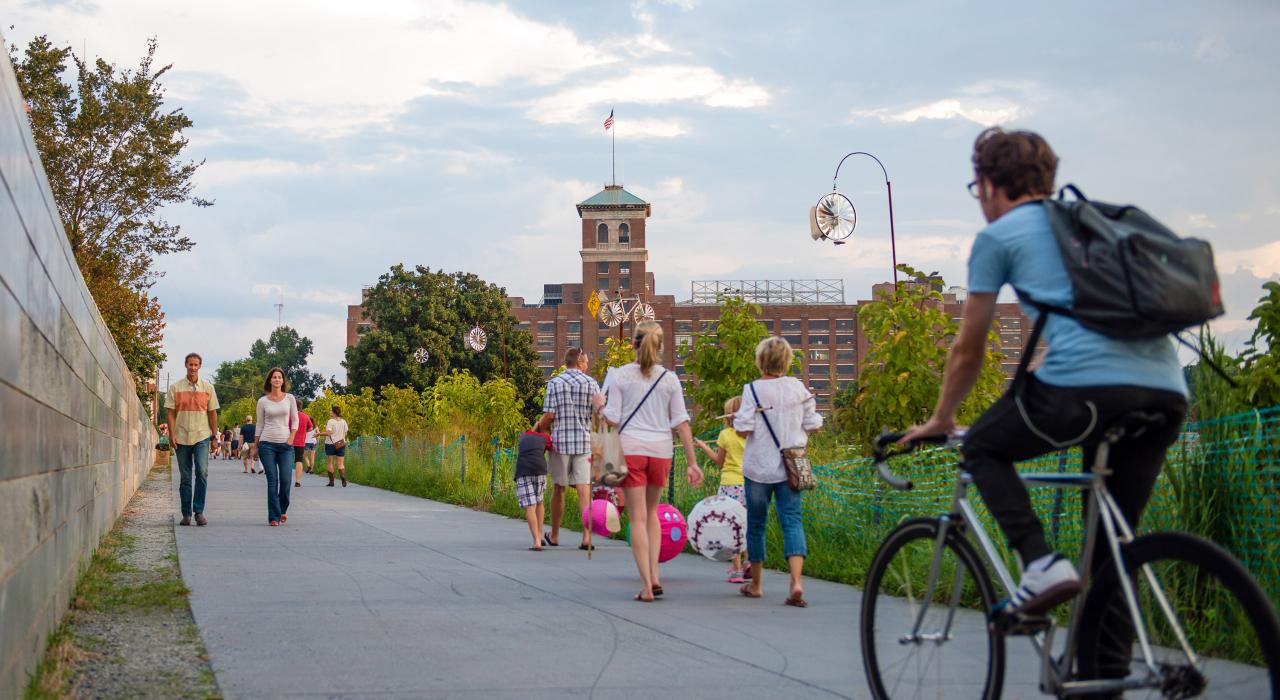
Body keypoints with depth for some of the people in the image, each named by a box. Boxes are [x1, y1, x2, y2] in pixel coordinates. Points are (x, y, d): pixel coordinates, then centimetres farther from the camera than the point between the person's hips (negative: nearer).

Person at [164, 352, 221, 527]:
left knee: (202, 473, -13)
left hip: (202, 436, 0)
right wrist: (172, 434, -7)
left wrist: (215, 436, 5)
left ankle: (199, 511, -6)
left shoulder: (207, 387, 6)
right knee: (185, 478, 5)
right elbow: (170, 413, 3)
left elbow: (212, 413, 9)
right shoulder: (175, 388, 4)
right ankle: (186, 514, 11)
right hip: (182, 437, 0)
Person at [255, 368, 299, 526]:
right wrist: (255, 445, 9)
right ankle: (274, 516, 1)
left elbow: (295, 420, 9)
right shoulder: (263, 401, 4)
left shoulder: (289, 398, 5)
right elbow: (260, 424, 9)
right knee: (272, 481, -4)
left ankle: (283, 509, 18)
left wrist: (291, 437, -3)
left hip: (285, 444, 1)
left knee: (285, 480, -7)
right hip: (267, 444, -1)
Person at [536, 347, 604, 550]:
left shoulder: (554, 383, 1)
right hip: (584, 441, 0)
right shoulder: (591, 383, 3)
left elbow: (549, 415, -5)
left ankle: (554, 536, 22)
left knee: (558, 488, 11)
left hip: (560, 441, 0)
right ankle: (587, 536, -12)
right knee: (584, 489, -3)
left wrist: (538, 427, 12)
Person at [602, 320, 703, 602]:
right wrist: (692, 462, 3)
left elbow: (611, 418, -5)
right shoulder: (670, 379, 4)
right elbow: (681, 422, 2)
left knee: (638, 518, 1)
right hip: (660, 451, 2)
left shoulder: (620, 375, -1)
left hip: (630, 449, -2)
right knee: (651, 513, 19)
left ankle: (646, 586, -3)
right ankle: (654, 576, 7)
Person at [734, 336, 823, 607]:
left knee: (756, 524, 12)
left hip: (758, 468, -1)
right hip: (789, 467, 1)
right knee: (792, 521, -4)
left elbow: (744, 429, -14)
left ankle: (755, 584, 24)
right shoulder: (798, 387, -1)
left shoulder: (752, 390, -9)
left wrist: (737, 418, 7)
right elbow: (813, 425, 2)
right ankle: (796, 581, -24)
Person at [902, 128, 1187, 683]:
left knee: (983, 448, 19)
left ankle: (1040, 563, 0)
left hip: (1085, 386, -6)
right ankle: (1108, 678, 15)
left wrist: (940, 421, 32)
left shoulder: (997, 237, 12)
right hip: (1167, 392, 6)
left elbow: (968, 351, 17)